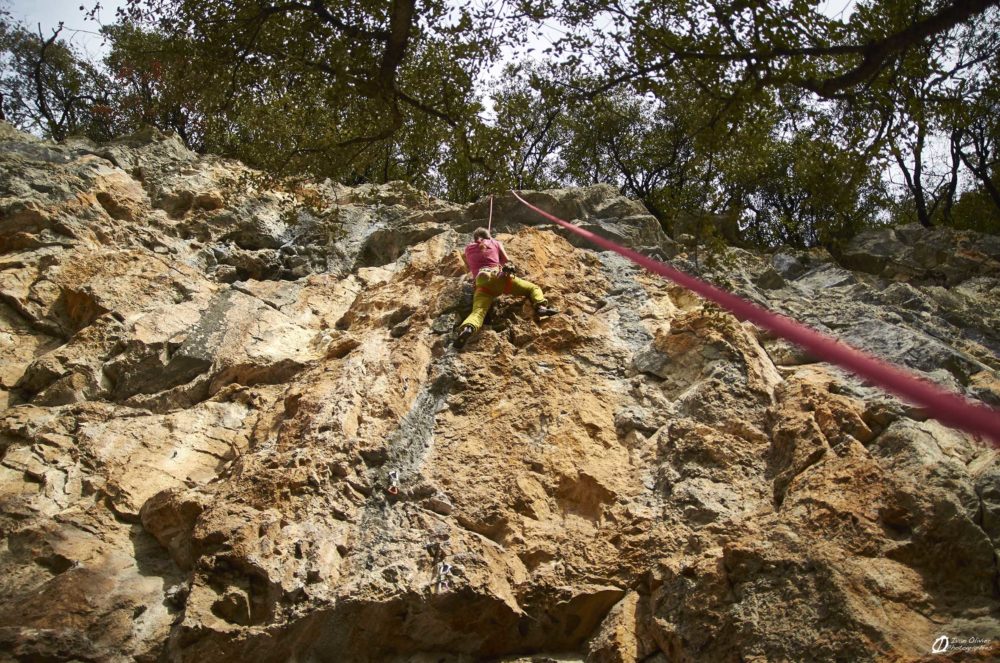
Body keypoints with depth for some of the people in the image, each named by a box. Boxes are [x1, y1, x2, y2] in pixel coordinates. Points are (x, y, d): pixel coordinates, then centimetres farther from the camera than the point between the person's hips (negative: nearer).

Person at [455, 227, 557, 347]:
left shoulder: (468, 248, 30)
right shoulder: (495, 243, 27)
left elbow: (468, 268, 44)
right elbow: (507, 262, 26)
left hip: (481, 282, 0)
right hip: (500, 276, 0)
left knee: (478, 312, -20)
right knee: (533, 288, 12)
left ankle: (468, 328, -55)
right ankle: (541, 307, -21)